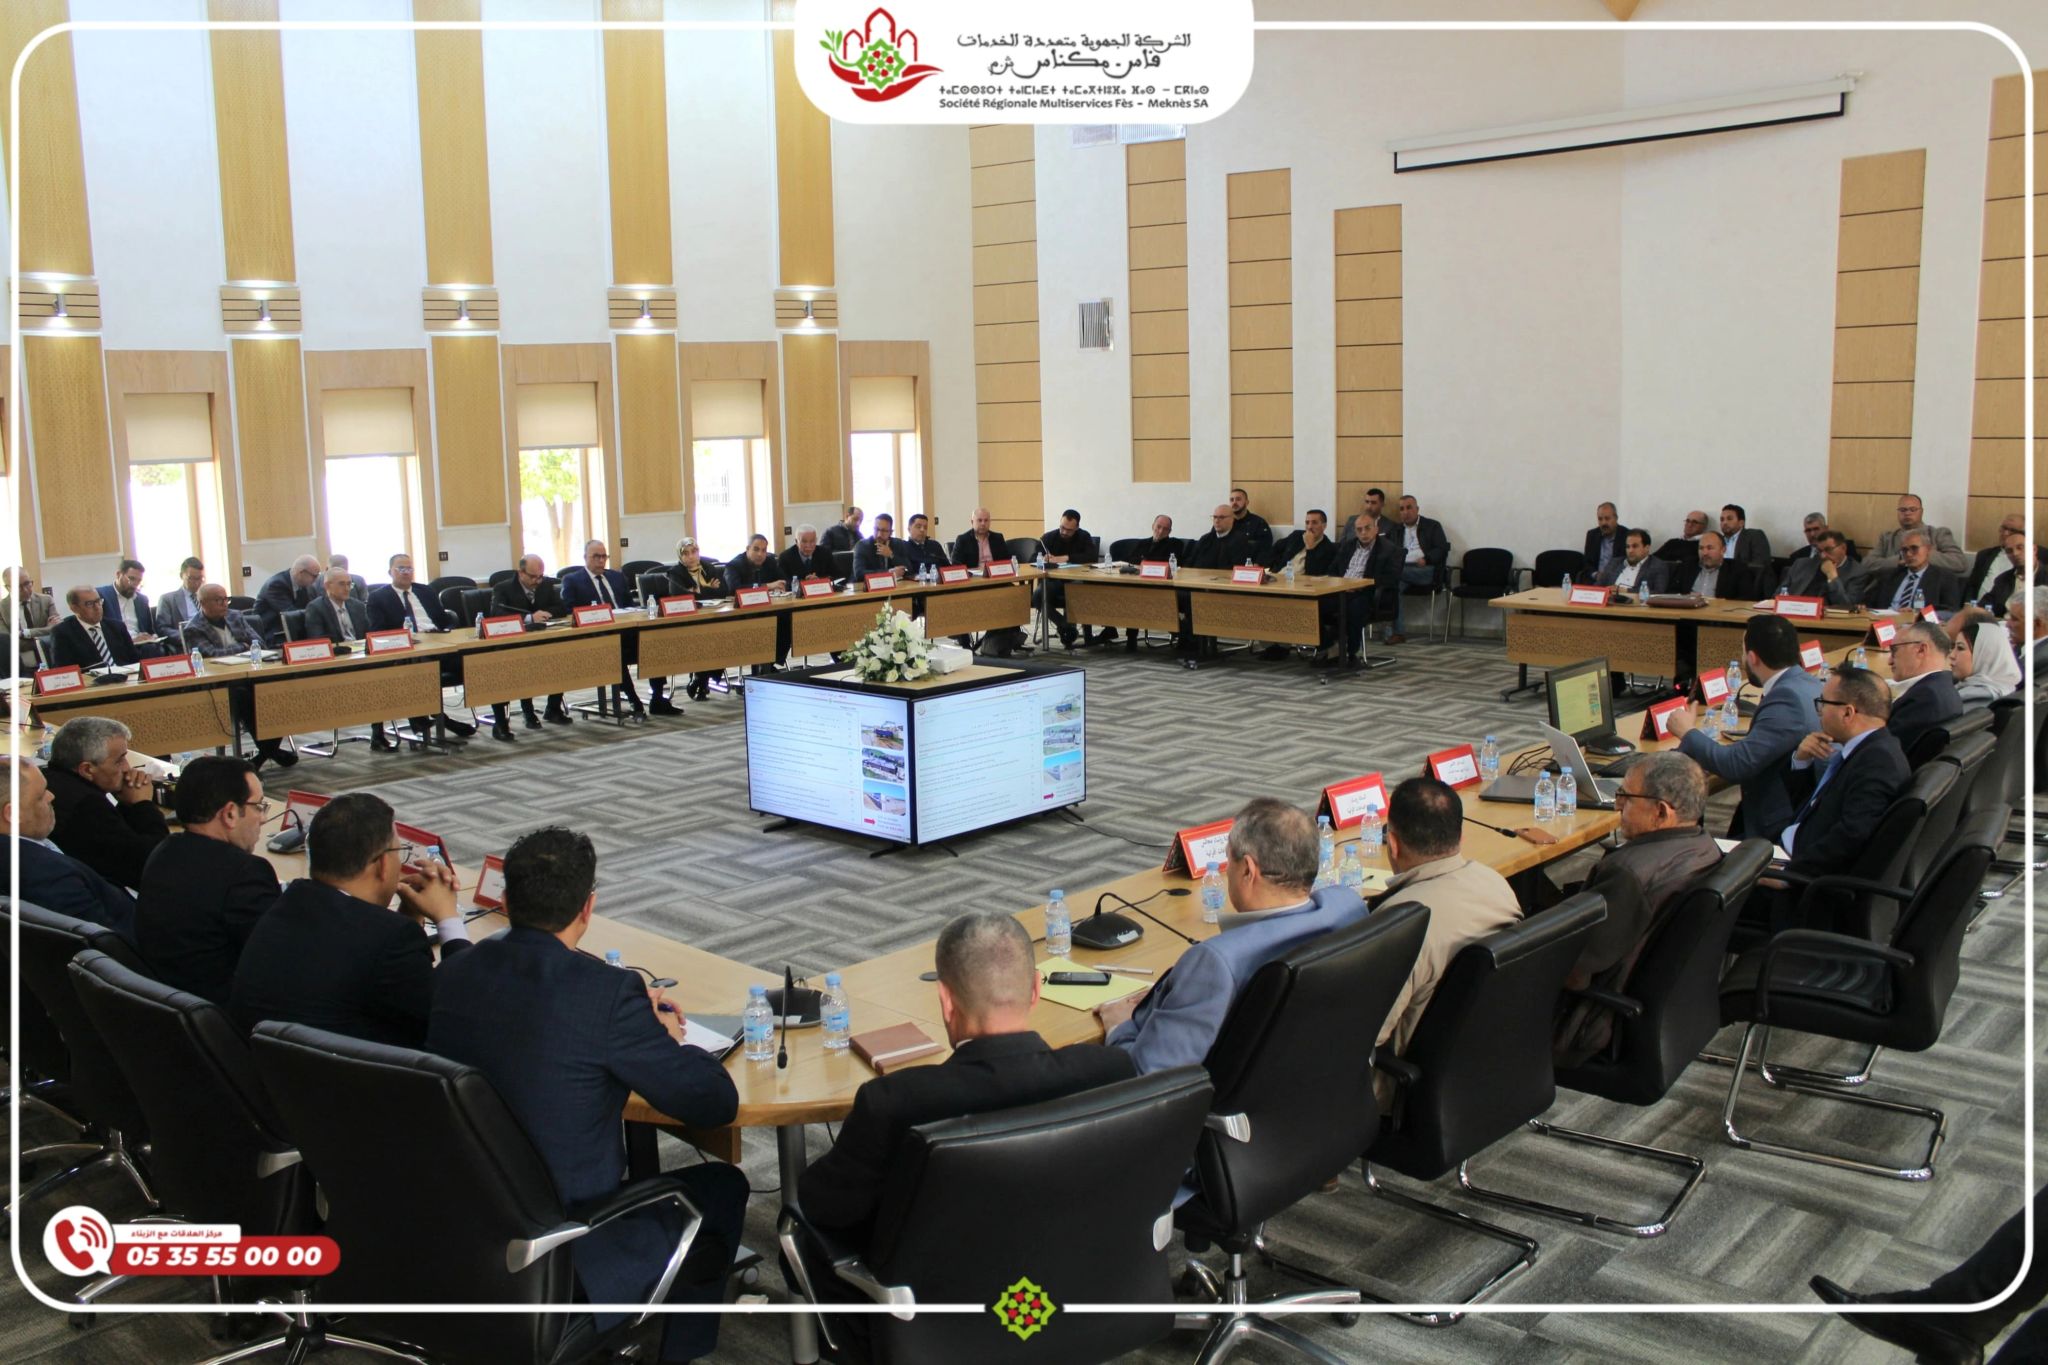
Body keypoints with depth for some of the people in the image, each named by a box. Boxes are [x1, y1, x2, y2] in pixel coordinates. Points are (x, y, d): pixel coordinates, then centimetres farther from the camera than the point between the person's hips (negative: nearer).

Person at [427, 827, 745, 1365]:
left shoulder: (450, 976, -5)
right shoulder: (607, 992, -23)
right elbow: (716, 1103, -16)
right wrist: (666, 1035, 4)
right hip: (565, 1258, -6)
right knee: (723, 1185, 19)